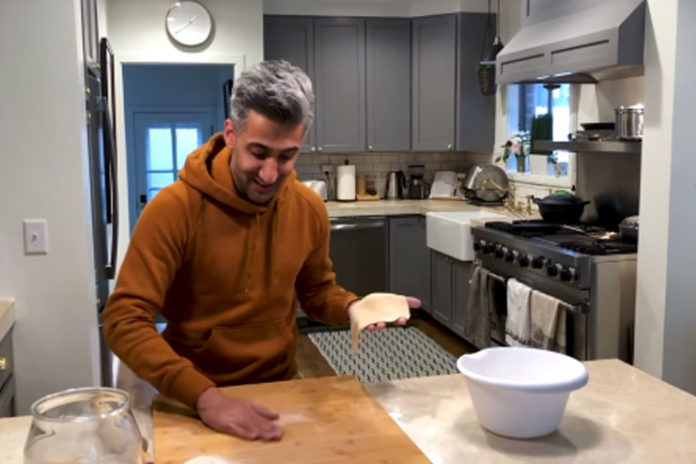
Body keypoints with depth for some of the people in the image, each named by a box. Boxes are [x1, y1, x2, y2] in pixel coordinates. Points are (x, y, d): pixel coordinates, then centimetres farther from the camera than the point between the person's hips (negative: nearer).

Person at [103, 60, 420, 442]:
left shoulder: (310, 209, -5)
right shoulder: (175, 208, -19)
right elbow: (124, 320, -22)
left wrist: (352, 308, -12)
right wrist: (203, 395, -32)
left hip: (279, 387, 2)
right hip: (194, 400, -2)